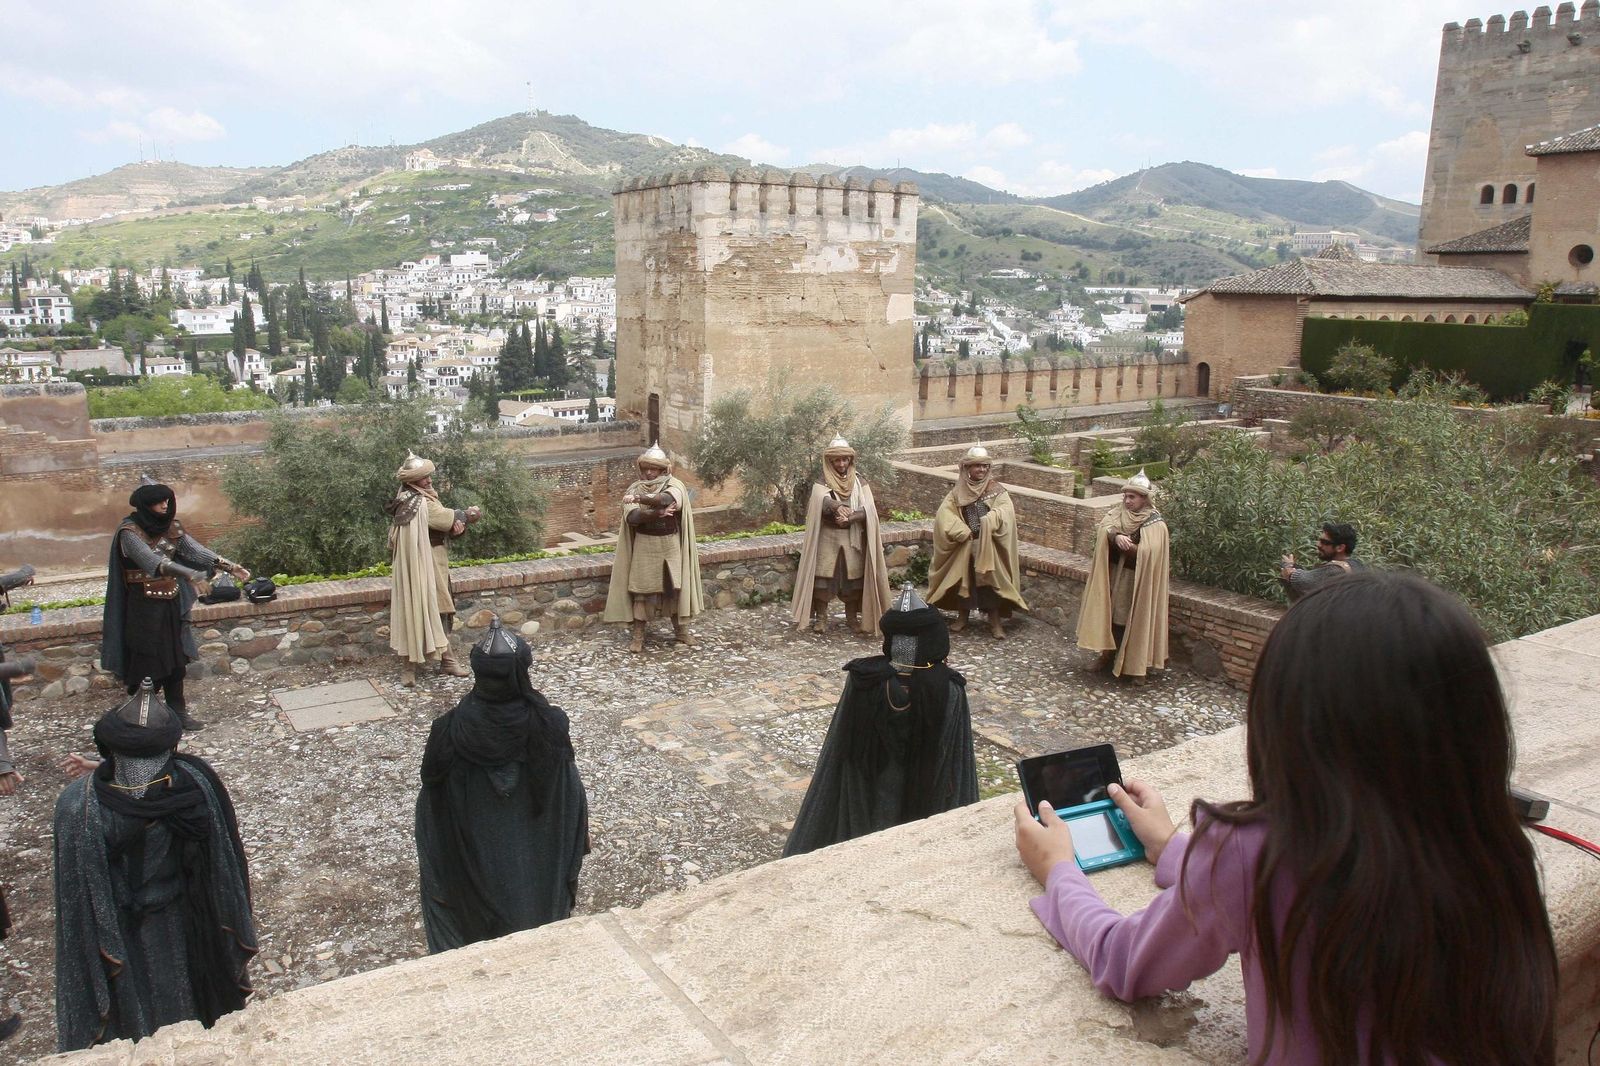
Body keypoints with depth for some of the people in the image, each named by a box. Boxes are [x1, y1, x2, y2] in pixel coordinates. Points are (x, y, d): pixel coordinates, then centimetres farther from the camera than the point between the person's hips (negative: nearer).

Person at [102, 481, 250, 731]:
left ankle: (178, 712, 23)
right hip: (144, 606, -6)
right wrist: (190, 574, -45)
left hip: (170, 603, 6)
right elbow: (151, 559, -31)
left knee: (176, 661, 11)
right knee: (146, 664, 1)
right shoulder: (129, 531, -16)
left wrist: (229, 566, -13)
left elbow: (195, 549, -1)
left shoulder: (169, 526, 4)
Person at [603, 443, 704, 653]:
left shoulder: (674, 485, -5)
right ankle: (638, 636, 8)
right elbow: (632, 517, -15)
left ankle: (681, 630, 22)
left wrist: (640, 499, -36)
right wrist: (656, 513, -24)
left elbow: (665, 499, -30)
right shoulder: (635, 488, 0)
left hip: (670, 545, 0)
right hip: (644, 546, 0)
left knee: (675, 587, 8)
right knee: (641, 589, 1)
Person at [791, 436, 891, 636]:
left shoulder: (859, 481, 6)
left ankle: (852, 617, 15)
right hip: (827, 536, -2)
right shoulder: (822, 481, -1)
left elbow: (868, 509, -7)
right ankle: (820, 617, 6)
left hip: (853, 537, 2)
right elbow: (822, 500, -23)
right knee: (823, 575, -5)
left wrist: (849, 517, -25)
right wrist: (837, 507, -45)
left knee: (854, 576, 1)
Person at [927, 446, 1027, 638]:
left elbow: (1006, 511, -16)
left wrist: (990, 520, -34)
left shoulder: (997, 490, 0)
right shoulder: (958, 490, 3)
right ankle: (962, 617, 24)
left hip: (989, 546, -2)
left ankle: (995, 621, 7)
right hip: (964, 545, 2)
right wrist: (960, 531, -17)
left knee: (990, 580, -2)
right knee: (963, 579, 9)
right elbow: (944, 513, -5)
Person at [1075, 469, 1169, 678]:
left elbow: (1148, 552, -20)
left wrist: (1125, 544, -23)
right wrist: (1116, 537, -33)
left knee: (1132, 620, -1)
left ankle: (1133, 664, 10)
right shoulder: (1118, 513, 4)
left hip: (1136, 582, -5)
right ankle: (1109, 655, 22)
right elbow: (1103, 529, -15)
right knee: (1109, 615, 8)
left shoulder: (1155, 523, -8)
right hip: (1113, 576, 5)